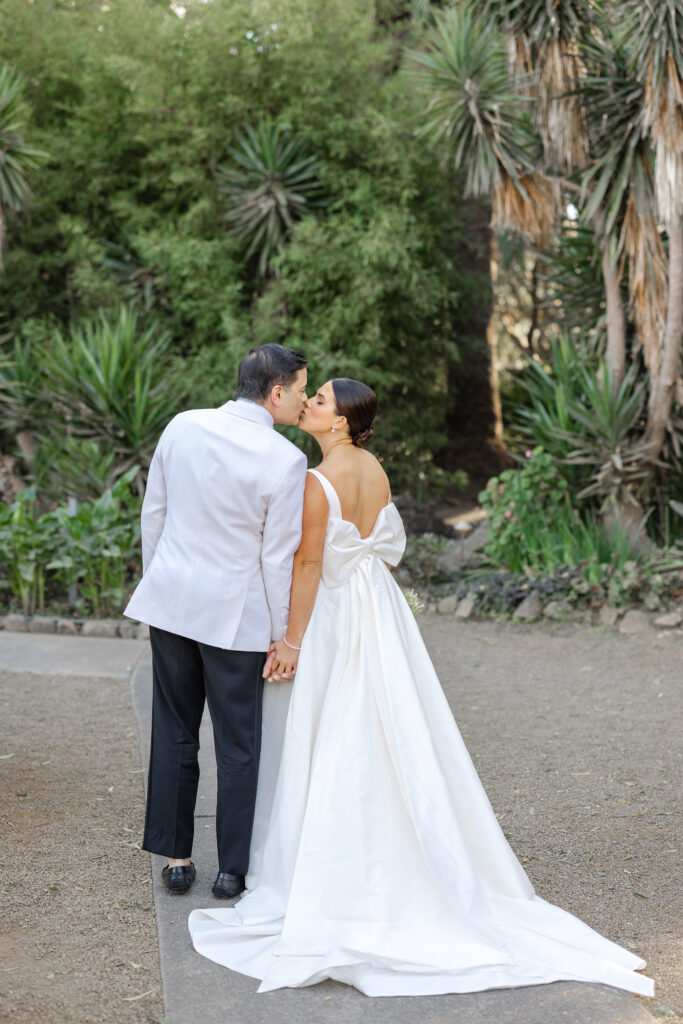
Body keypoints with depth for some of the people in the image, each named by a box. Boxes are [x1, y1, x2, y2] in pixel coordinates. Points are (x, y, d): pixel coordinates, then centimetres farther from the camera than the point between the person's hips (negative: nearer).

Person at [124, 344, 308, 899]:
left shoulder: (183, 426, -3)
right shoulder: (286, 461, -16)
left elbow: (153, 514, 5)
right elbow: (277, 557, -12)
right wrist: (282, 636, -2)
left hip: (170, 600, 4)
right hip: (235, 614, -4)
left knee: (173, 736, 15)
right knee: (238, 746, 10)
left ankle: (176, 858, 24)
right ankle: (234, 868, 19)